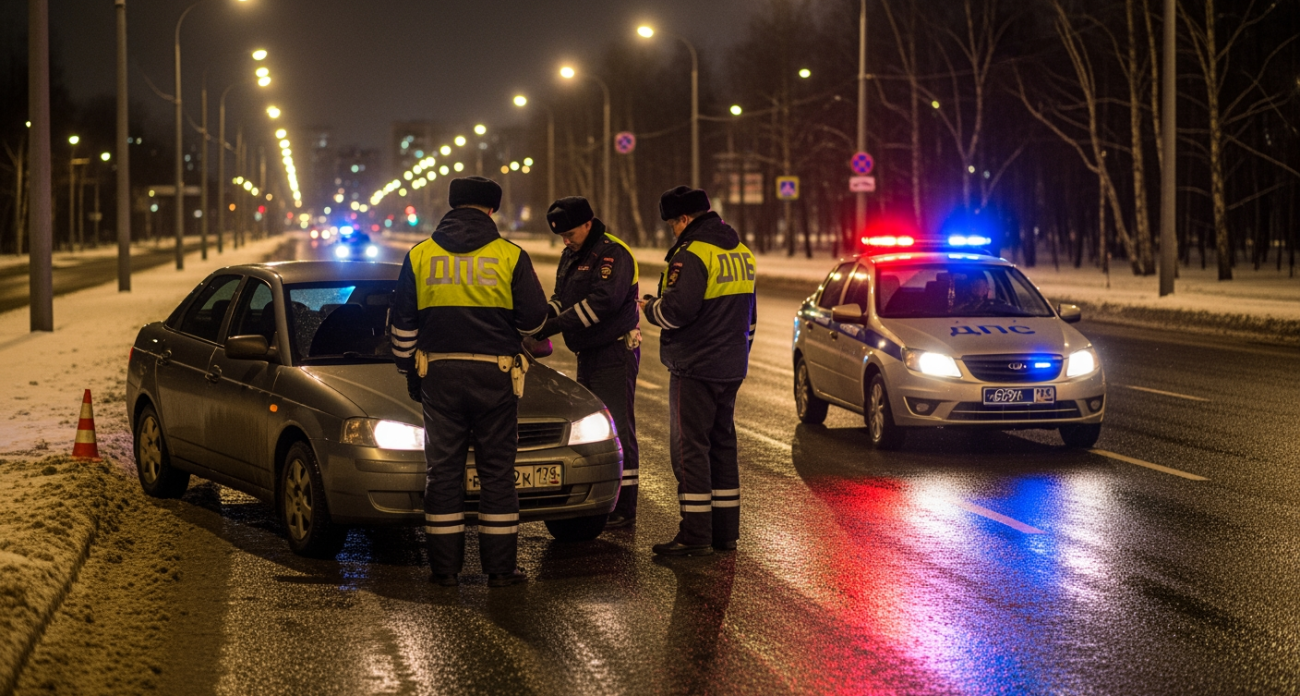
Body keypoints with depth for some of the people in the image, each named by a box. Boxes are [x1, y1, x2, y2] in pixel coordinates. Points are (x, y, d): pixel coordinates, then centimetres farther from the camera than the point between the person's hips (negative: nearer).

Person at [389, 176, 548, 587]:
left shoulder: (420, 256, 4)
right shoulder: (510, 256, -2)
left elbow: (402, 325, 7)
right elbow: (534, 319, -1)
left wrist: (409, 372, 18)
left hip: (438, 373, 2)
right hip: (494, 374, -2)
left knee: (443, 470, 7)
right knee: (497, 471, 4)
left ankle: (445, 568, 7)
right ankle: (500, 568, 5)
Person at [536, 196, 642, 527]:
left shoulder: (613, 254, -16)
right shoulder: (571, 256, 14)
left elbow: (602, 301, -27)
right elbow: (562, 298, 15)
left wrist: (556, 325, -28)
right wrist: (542, 318, -8)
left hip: (615, 354, -10)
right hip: (588, 354, 10)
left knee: (618, 430, -8)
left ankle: (624, 509, -7)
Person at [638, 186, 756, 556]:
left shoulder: (693, 254, -16)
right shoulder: (741, 252, 13)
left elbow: (676, 310, -23)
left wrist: (649, 308, -3)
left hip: (695, 368, -9)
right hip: (731, 368, 9)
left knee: (690, 447, -4)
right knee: (722, 443, 14)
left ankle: (695, 536, -5)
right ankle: (725, 532, 18)